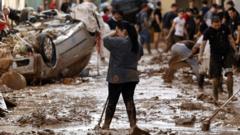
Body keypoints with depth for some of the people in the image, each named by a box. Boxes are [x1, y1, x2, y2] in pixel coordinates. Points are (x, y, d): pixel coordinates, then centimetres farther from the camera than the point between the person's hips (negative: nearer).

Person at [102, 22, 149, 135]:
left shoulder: (119, 42, -17)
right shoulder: (136, 43, 8)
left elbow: (106, 40, -8)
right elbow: (139, 55, 21)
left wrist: (114, 34, 3)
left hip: (117, 77, -6)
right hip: (132, 76, 6)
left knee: (112, 102, 4)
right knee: (129, 101, 6)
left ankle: (106, 125, 14)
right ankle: (133, 125, -5)